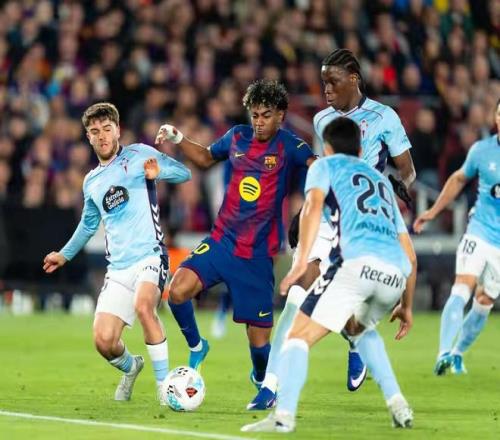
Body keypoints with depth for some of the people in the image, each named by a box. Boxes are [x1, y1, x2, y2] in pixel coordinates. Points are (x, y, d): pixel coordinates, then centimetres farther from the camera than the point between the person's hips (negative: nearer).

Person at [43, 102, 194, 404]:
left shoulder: (139, 155, 3)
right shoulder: (92, 182, 18)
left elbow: (184, 174, -3)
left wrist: (159, 172, -22)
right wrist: (65, 255, 39)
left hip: (150, 255, -5)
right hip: (118, 267, 5)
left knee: (143, 306, -34)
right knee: (104, 341, -6)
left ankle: (164, 384, -21)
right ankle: (130, 367, 30)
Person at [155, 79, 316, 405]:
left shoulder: (288, 145, -6)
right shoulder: (238, 137, 8)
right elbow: (206, 158, 27)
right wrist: (178, 139, 13)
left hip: (258, 253, -3)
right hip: (222, 240, 3)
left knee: (259, 337, 0)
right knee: (179, 290, -21)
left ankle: (264, 383, 31)